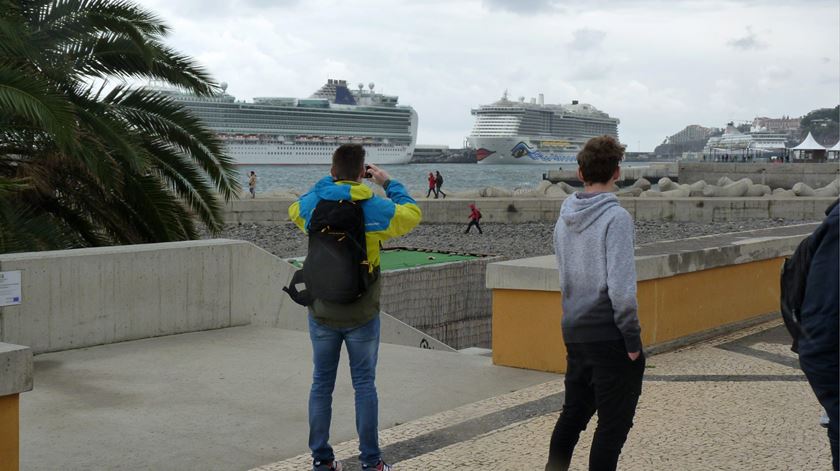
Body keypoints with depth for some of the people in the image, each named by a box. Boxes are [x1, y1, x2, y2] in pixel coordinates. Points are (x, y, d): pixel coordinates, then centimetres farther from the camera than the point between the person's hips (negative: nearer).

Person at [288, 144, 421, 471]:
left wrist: (327, 182, 24)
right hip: (361, 315, -2)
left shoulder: (314, 205, -3)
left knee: (322, 383, 10)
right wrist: (389, 184, 18)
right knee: (364, 385, 5)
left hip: (322, 313, 2)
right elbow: (412, 214, 8)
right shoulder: (375, 208, -10)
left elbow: (295, 208, 22)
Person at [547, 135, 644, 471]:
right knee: (613, 424, 4)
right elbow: (621, 286, -20)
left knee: (572, 415, 20)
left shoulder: (564, 218, 7)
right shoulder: (616, 217, -15)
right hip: (609, 335, -7)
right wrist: (632, 339, -13)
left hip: (574, 332, 7)